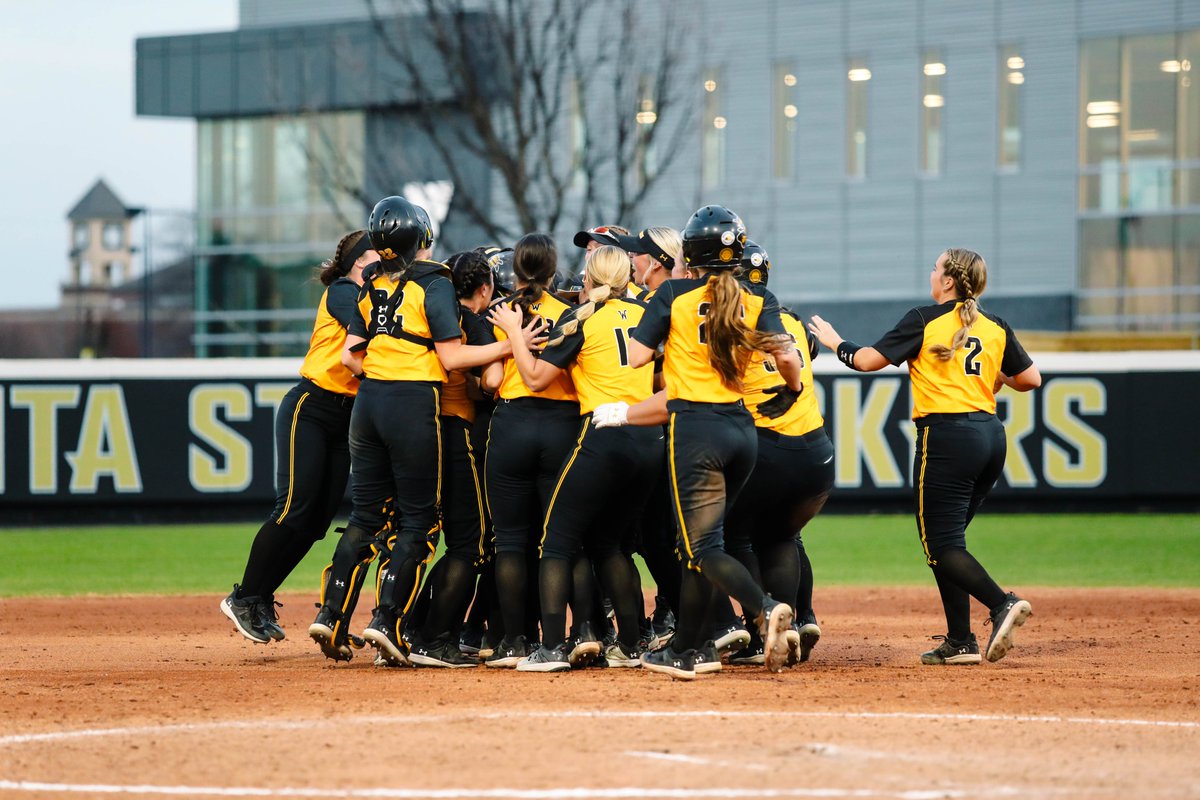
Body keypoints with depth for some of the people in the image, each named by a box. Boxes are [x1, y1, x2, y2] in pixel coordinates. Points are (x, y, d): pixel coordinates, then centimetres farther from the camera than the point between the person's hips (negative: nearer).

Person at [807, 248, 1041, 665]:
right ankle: (960, 642, 8)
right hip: (991, 436, 7)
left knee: (942, 544, -5)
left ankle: (1002, 603, -28)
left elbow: (868, 360, -4)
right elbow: (1031, 378, 12)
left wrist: (834, 341, 15)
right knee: (947, 537, 15)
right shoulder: (996, 327, 11)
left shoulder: (925, 321, -4)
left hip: (948, 435, -7)